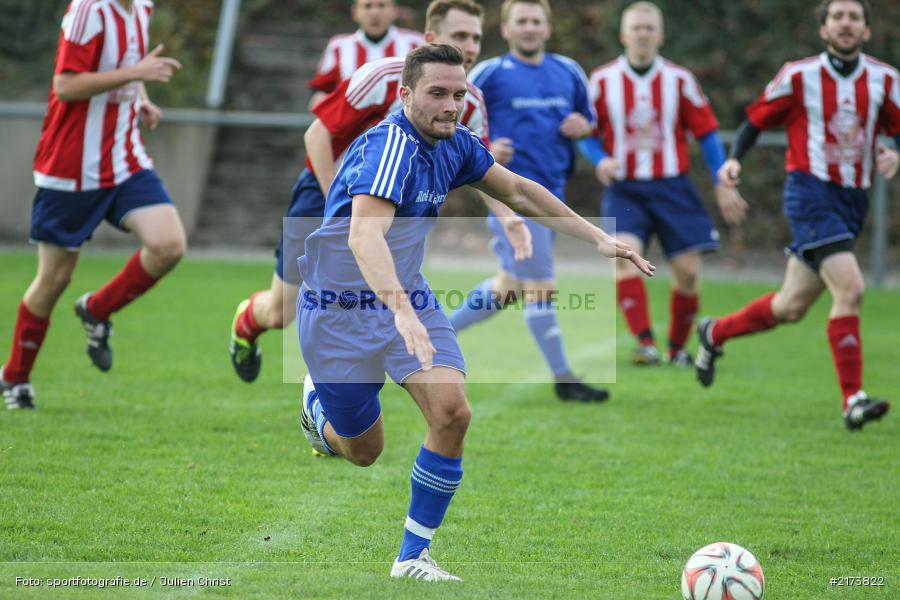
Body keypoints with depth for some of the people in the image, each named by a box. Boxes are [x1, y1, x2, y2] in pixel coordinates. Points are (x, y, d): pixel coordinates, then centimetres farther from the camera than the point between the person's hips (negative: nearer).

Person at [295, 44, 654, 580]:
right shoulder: (390, 147, -28)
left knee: (452, 412, -17)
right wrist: (401, 311, -57)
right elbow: (364, 236, -42)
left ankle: (413, 557, -4)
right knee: (363, 451, 7)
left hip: (407, 297, 6)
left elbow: (518, 191, 14)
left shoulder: (455, 144, -2)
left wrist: (599, 239, 9)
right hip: (339, 310, -6)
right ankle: (316, 402, 45)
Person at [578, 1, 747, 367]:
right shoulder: (602, 81, 1)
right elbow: (586, 134, 9)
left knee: (688, 270, -5)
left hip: (672, 187, 1)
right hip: (624, 190, -1)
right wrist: (600, 160, -12)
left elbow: (706, 132, 8)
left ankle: (678, 348, 16)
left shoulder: (679, 80, 2)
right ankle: (645, 344, -27)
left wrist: (723, 185, 4)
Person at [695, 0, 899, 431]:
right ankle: (853, 401, -19)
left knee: (791, 307, 12)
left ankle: (715, 334, 38)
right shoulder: (799, 76, -5)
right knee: (850, 287, -23)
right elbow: (757, 119, 5)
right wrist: (734, 160, -11)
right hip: (811, 194, -5)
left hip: (853, 201, 5)